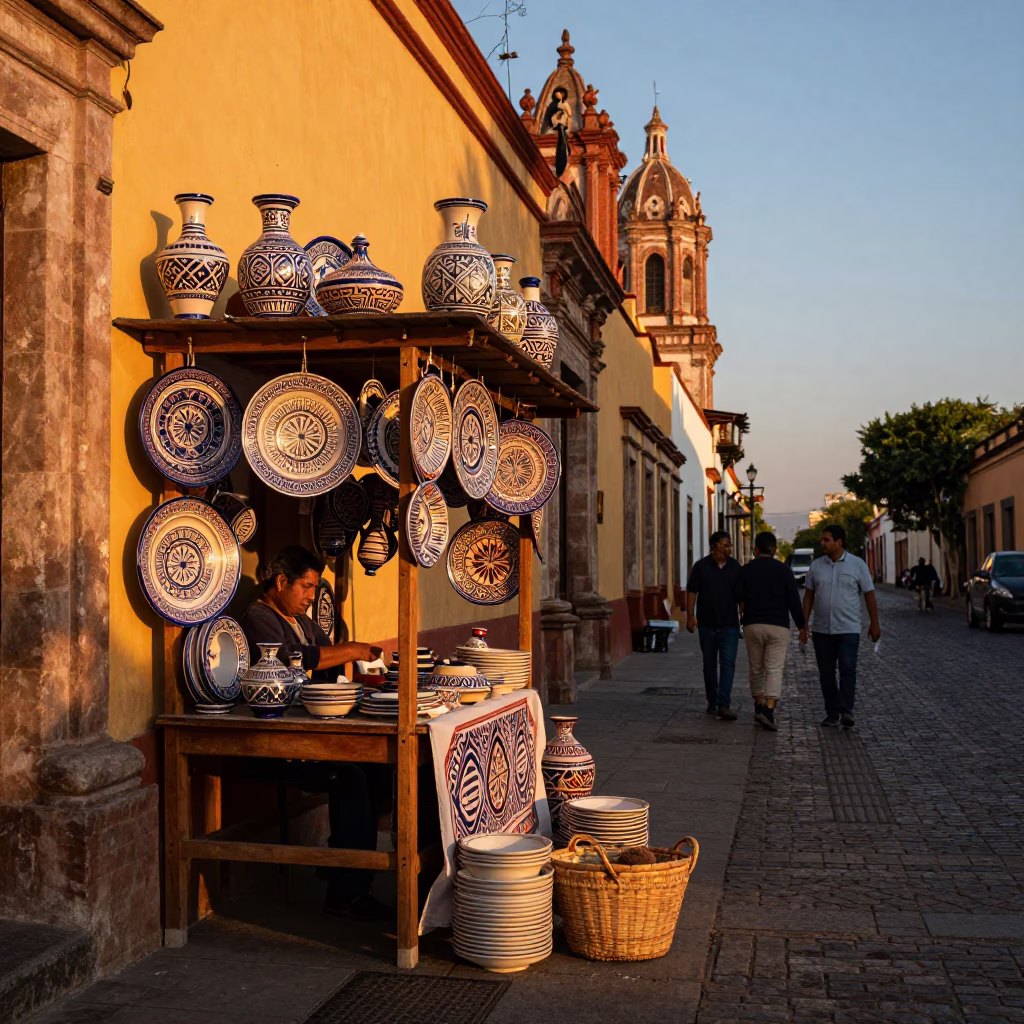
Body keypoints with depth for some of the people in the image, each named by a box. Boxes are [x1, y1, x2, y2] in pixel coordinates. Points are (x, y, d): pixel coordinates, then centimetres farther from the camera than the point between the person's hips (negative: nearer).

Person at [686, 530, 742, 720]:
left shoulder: (735, 567, 3)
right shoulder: (701, 566, -2)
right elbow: (692, 591, 0)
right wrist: (690, 616, -5)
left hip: (729, 624, 0)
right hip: (707, 624, 0)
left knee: (728, 664, -10)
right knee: (710, 665, 10)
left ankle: (724, 705, -14)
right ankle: (712, 702, 24)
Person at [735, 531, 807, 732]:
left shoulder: (745, 570, 3)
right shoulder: (783, 570, -1)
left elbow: (739, 599, 2)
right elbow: (794, 601, -3)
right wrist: (801, 626, 5)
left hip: (752, 625, 2)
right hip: (778, 626, -2)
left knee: (756, 669, 15)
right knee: (774, 670, -4)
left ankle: (759, 707, 23)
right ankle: (768, 711, -18)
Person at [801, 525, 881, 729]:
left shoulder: (857, 564, -2)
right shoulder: (816, 565, 5)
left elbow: (869, 595, 3)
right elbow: (809, 595, 10)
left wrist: (874, 624, 1)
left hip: (848, 629, -3)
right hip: (821, 629, 3)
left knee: (848, 669, -14)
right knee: (826, 674, 6)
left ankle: (846, 711, -12)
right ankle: (832, 712, 15)